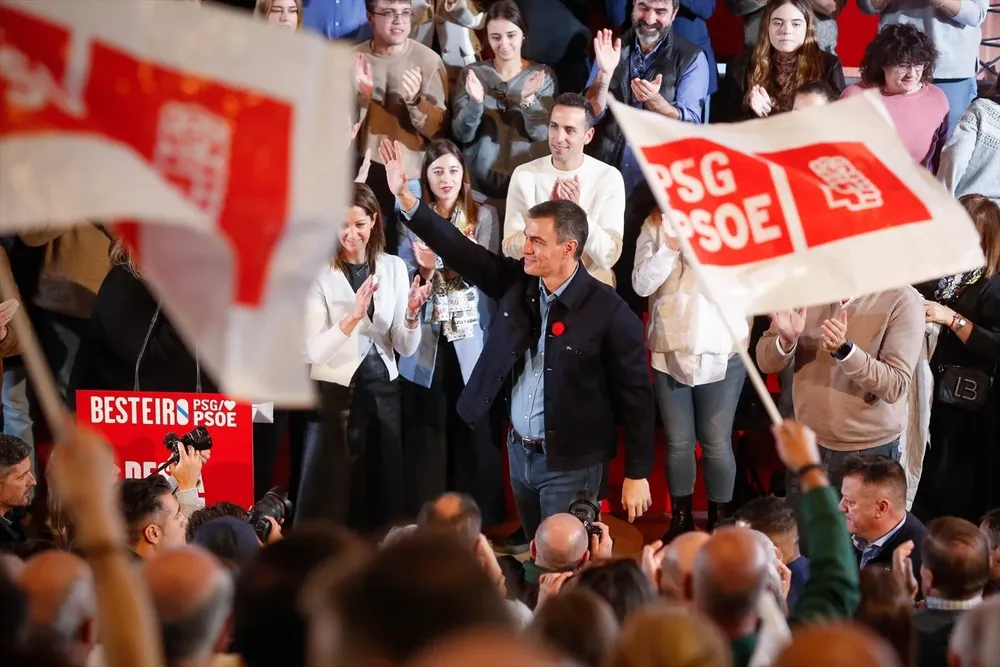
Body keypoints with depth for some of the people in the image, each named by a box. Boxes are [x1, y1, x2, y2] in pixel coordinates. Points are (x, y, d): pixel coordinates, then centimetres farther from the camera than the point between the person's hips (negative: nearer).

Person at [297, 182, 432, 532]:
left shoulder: (394, 268, 5)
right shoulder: (318, 274, -6)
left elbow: (406, 348, 3)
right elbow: (313, 350, -15)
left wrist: (411, 313, -16)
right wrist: (353, 316, -28)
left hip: (382, 392, 4)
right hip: (335, 393, -4)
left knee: (382, 496, 8)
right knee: (327, 503, -3)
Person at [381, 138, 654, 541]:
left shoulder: (609, 313, -16)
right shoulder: (516, 284, 1)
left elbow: (635, 396, -12)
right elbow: (461, 251, -1)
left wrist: (637, 475, -11)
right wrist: (406, 200, -12)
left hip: (570, 464, -6)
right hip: (519, 452, 6)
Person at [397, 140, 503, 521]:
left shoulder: (484, 216, 4)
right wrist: (425, 271, -16)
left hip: (472, 341, -1)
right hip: (426, 342, 1)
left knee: (475, 431, -2)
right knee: (426, 435, 0)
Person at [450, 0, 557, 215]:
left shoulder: (542, 75, 0)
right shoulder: (472, 74, 0)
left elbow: (542, 134, -8)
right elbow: (462, 135, -6)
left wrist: (528, 99, -24)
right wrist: (475, 102, -23)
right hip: (479, 182, 0)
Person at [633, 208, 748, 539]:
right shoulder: (655, 225, 2)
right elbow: (642, 284, -6)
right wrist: (670, 246, -20)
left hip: (722, 353, -2)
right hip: (670, 352, 2)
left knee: (716, 443, 3)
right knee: (678, 443, 9)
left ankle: (719, 523, 15)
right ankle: (680, 521, 21)